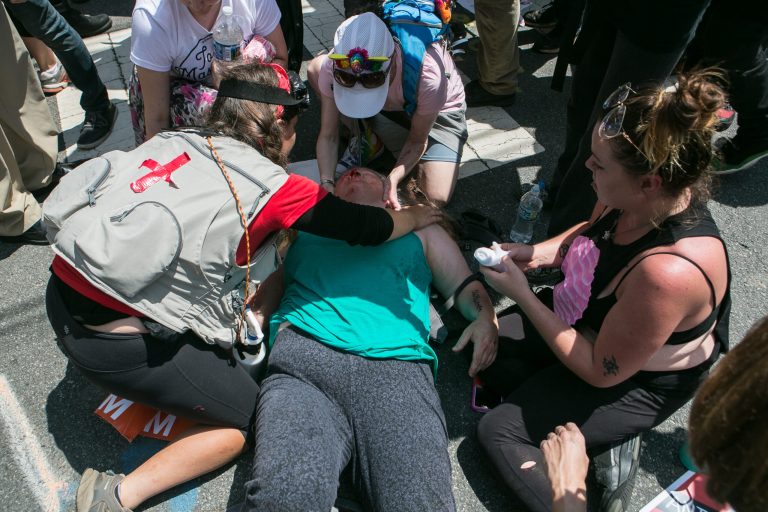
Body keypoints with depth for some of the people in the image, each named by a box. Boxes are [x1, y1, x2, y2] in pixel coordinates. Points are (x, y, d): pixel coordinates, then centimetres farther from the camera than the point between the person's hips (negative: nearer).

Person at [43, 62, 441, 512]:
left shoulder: (172, 140, 6)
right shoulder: (272, 187, -10)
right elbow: (366, 227, -1)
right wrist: (414, 217, 19)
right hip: (116, 341, -7)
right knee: (252, 419, 9)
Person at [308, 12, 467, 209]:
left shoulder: (427, 76, -42)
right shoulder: (334, 67, -32)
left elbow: (417, 142, -24)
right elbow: (328, 137, -22)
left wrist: (393, 179, -39)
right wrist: (327, 183, -37)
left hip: (438, 109, -3)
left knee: (436, 197, -23)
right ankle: (367, 138, 2)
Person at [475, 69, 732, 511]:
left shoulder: (669, 272, -41)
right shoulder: (650, 197, -19)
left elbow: (602, 371, -26)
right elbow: (593, 230, 7)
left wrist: (521, 293, -23)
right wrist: (540, 252, -13)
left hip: (638, 380, -8)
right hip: (593, 320, 8)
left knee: (498, 432, -6)